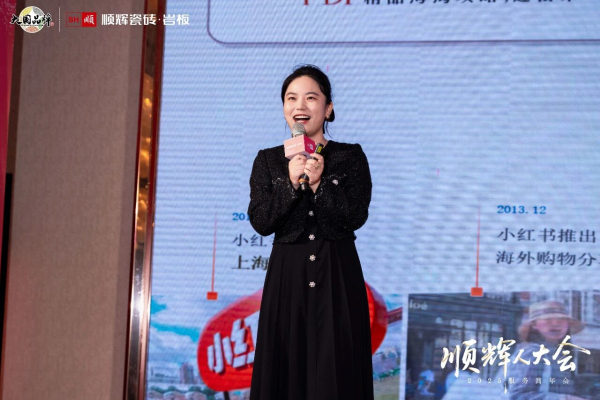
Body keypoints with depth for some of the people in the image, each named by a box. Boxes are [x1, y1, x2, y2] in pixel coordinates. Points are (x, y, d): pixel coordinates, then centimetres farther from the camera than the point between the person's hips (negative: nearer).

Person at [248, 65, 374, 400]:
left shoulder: (350, 156, 3)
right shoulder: (269, 160, 8)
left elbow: (356, 217, -7)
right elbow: (260, 221, -2)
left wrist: (320, 183, -17)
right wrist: (291, 182, -14)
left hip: (337, 277, -1)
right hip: (287, 276, 2)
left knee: (335, 371, -2)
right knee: (286, 369, 2)